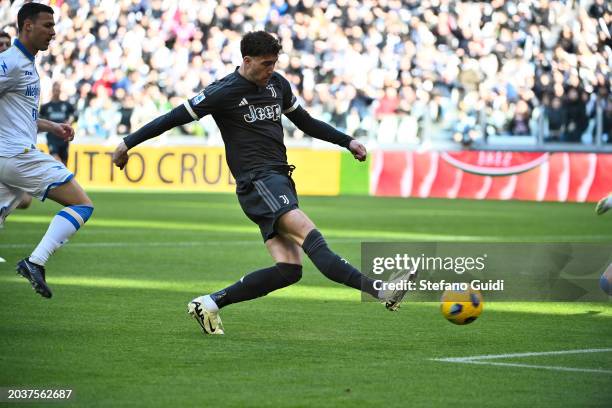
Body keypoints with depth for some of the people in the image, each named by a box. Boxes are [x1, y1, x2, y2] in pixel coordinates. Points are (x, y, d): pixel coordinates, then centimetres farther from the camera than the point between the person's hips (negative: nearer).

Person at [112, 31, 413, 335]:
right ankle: (377, 289, -43)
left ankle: (209, 304, 3)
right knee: (307, 230, -28)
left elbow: (306, 122, 29)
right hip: (256, 181, -8)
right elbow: (175, 118, 0)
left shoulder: (278, 84, 15)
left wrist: (347, 142, 21)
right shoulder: (224, 92, -4)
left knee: (288, 270, -6)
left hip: (280, 181, 8)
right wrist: (128, 143, 2)